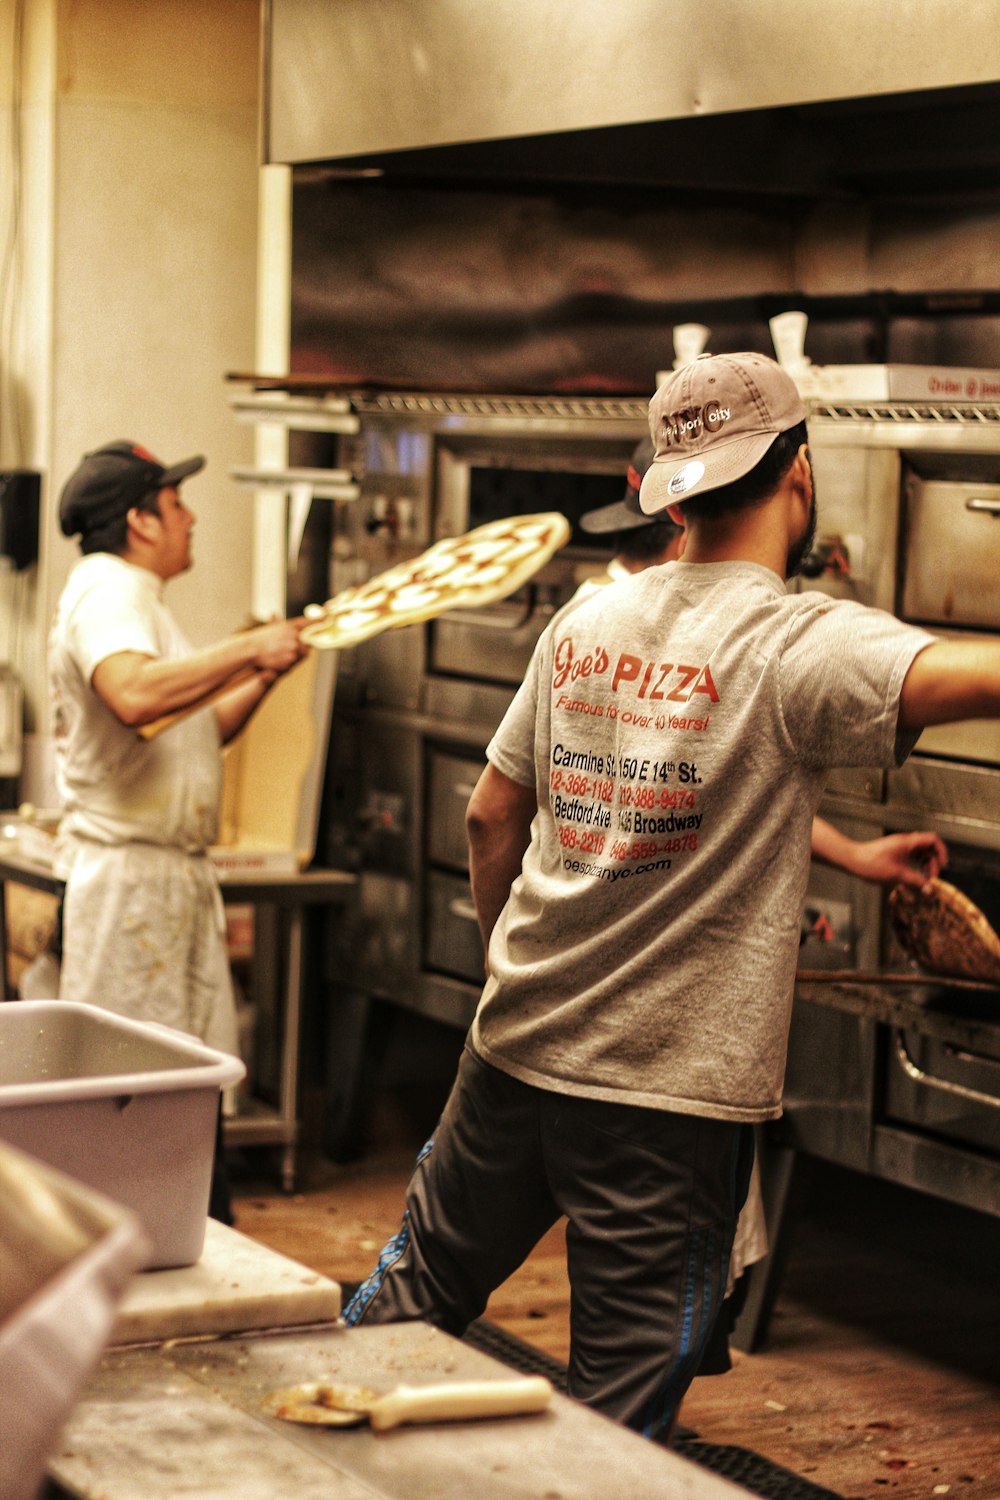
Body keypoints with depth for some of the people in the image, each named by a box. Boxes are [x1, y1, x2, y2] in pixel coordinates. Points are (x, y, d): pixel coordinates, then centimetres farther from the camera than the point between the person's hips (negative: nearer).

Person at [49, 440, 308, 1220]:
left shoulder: (130, 596, 22)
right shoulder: (106, 591, -12)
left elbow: (192, 733, 24)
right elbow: (135, 695, -33)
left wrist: (263, 672, 12)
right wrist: (248, 648, -24)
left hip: (174, 876, 10)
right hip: (131, 872, -10)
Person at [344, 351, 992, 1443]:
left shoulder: (586, 622, 4)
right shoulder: (800, 648, -16)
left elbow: (491, 817, 12)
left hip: (516, 1043, 6)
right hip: (671, 1088, -6)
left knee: (422, 1282, 24)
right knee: (620, 1406, 5)